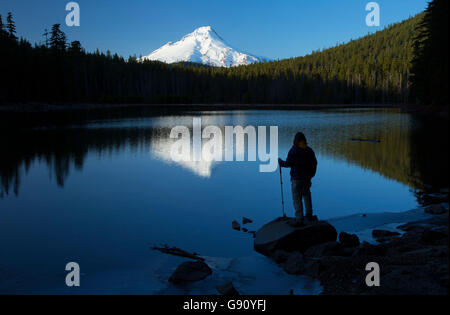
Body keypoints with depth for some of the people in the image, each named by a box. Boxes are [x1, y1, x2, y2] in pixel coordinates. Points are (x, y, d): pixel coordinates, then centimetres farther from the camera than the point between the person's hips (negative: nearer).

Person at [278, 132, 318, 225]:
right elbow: (314, 163, 11)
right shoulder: (309, 150, 4)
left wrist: (280, 162, 8)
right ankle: (309, 215, 26)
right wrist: (311, 174, 25)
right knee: (306, 195, 24)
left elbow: (288, 163, -12)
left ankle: (299, 219, -6)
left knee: (297, 199, -3)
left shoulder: (293, 150, -13)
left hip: (296, 178, -6)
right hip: (307, 177, 6)